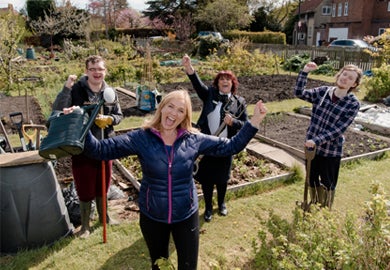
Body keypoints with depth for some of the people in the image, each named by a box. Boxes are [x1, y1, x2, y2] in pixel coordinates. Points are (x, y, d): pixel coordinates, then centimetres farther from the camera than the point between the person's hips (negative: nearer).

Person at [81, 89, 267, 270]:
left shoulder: (194, 140, -10)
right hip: (151, 216, 0)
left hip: (186, 215, 1)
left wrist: (254, 122, -14)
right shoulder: (141, 138, -15)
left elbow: (231, 146, -6)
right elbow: (102, 150, -20)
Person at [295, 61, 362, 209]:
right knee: (312, 180, 20)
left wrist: (316, 141, -28)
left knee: (328, 184, 13)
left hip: (331, 151, -3)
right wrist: (304, 72, -16)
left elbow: (338, 129, -19)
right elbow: (299, 93, -6)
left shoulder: (353, 104, -13)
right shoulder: (322, 91, -1)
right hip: (312, 147, 4)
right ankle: (314, 205, 44)